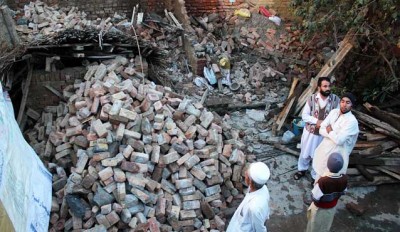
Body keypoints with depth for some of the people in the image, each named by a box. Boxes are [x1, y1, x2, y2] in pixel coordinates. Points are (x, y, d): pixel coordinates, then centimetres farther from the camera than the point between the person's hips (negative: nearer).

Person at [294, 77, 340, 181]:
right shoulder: (312, 98, -12)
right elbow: (304, 115, -10)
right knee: (305, 153, 19)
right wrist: (317, 121, -23)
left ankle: (316, 176, 36)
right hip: (310, 131, 1)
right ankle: (302, 170, 45)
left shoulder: (336, 100, -13)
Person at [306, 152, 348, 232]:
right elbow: (342, 193, -4)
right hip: (332, 208, 4)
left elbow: (315, 198, -27)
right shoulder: (344, 179, -23)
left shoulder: (322, 181, -40)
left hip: (319, 209, -4)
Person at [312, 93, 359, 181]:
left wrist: (330, 131, -13)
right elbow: (321, 129, -5)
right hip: (325, 148, 6)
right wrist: (333, 134, -20)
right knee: (320, 172, 25)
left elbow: (339, 140, -28)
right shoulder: (334, 112, -2)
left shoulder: (352, 121, -23)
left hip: (336, 154, -6)